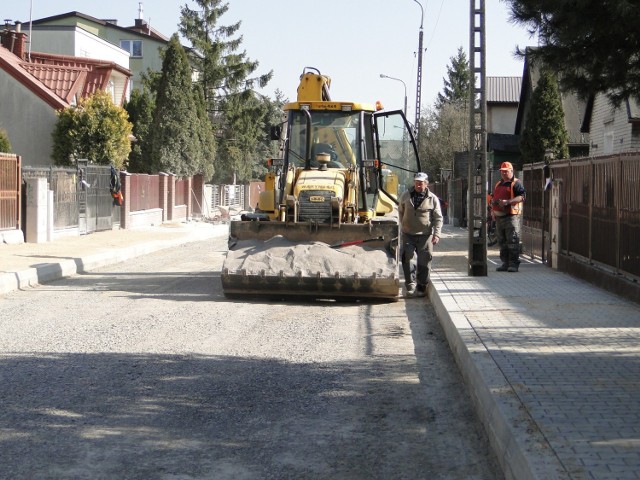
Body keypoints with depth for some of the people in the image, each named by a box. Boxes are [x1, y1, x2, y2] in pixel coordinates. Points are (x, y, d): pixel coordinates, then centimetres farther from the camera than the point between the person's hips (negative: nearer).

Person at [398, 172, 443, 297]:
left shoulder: (432, 199, -1)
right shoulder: (406, 195, 4)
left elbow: (438, 218, 1)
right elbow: (400, 211, 18)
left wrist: (436, 234, -8)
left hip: (425, 235, -1)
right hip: (408, 235, 2)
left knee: (424, 261, 2)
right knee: (407, 258, -5)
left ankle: (421, 287, 13)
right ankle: (411, 284, 3)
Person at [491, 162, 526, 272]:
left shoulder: (516, 183, -3)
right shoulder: (498, 184, 21)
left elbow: (522, 197, -15)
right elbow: (494, 198, 31)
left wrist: (507, 202, -23)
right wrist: (493, 210, 16)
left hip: (511, 216, -8)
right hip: (499, 216, 8)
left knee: (512, 241, -10)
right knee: (502, 242, 10)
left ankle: (514, 264, -9)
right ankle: (505, 263, 16)